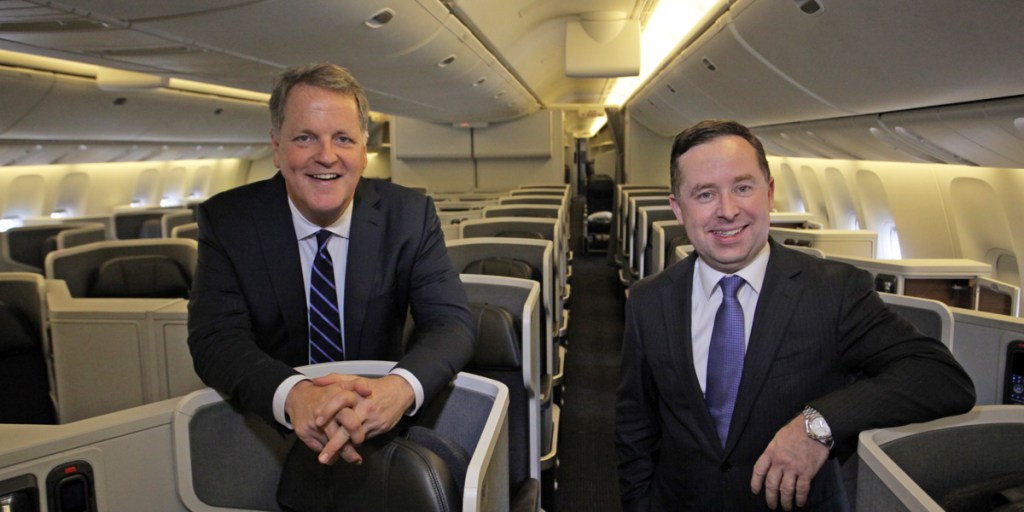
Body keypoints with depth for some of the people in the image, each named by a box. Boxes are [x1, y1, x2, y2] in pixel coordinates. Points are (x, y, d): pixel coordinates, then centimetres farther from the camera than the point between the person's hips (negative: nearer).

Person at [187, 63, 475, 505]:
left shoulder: (410, 215, -5)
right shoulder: (226, 220, -6)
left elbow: (451, 323, -12)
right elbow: (214, 338, -14)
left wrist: (401, 387, -34)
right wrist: (292, 395, -36)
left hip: (381, 435, -1)